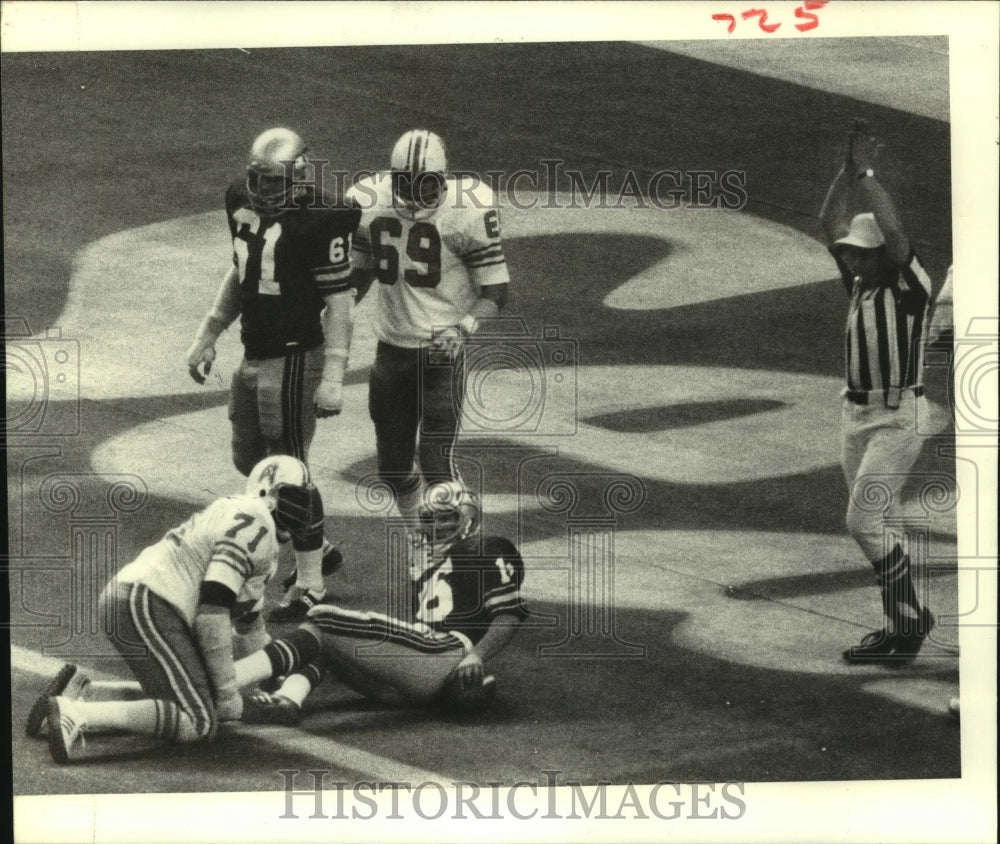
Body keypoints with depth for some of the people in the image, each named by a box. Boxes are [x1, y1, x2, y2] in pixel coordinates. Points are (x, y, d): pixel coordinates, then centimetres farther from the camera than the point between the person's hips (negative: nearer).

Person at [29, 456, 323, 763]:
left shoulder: (238, 512, 23)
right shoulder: (255, 525, -10)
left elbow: (245, 600, 38)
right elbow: (213, 606, -19)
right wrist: (227, 689, -13)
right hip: (148, 609, -10)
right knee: (196, 723, -12)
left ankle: (80, 690, 9)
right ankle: (74, 715, -22)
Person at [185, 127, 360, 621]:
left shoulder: (321, 221, -19)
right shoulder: (243, 202, 4)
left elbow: (339, 301, -16)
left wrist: (333, 376, -19)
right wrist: (208, 334, 19)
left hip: (295, 358, -9)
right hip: (253, 356, 9)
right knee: (249, 460, 17)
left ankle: (310, 585, 11)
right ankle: (319, 549, 33)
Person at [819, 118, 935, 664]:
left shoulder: (910, 285, -13)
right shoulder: (858, 279, 8)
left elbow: (893, 230, -28)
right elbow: (830, 224, 5)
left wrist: (866, 174, -20)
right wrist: (847, 171, -6)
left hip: (898, 417, -8)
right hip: (855, 413, 8)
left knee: (863, 522, -12)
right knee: (872, 526, 10)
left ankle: (911, 614, 1)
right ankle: (900, 624, 18)